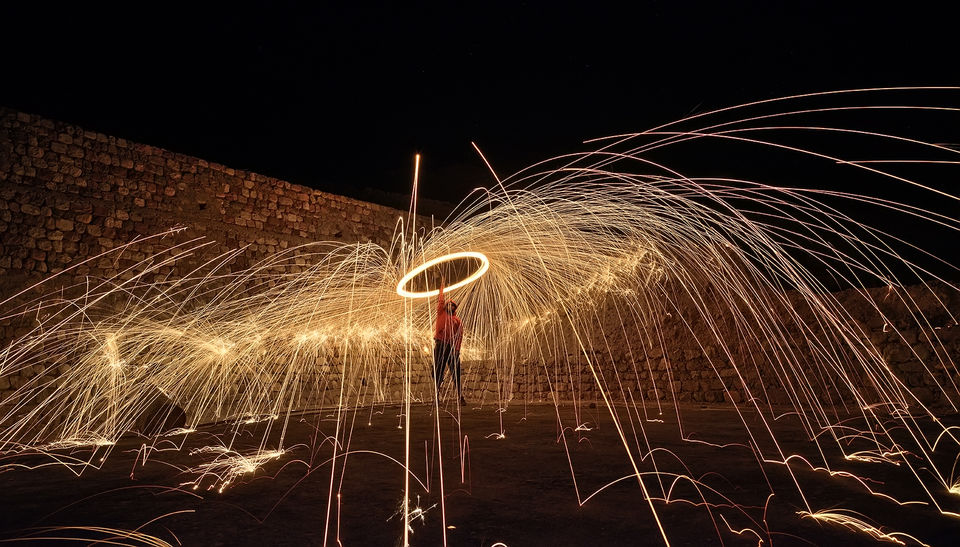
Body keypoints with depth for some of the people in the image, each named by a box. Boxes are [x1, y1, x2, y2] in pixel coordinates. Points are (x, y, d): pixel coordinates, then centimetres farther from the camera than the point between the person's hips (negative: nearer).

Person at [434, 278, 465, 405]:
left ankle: (460, 395, 4)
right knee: (438, 371, 2)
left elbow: (460, 335, 4)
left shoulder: (456, 320, 11)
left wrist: (457, 348, -8)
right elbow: (440, 299, 8)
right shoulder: (441, 313, 13)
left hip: (452, 346, 0)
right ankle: (436, 394, 9)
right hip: (440, 344, 0)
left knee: (456, 372, 0)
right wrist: (442, 284, 10)